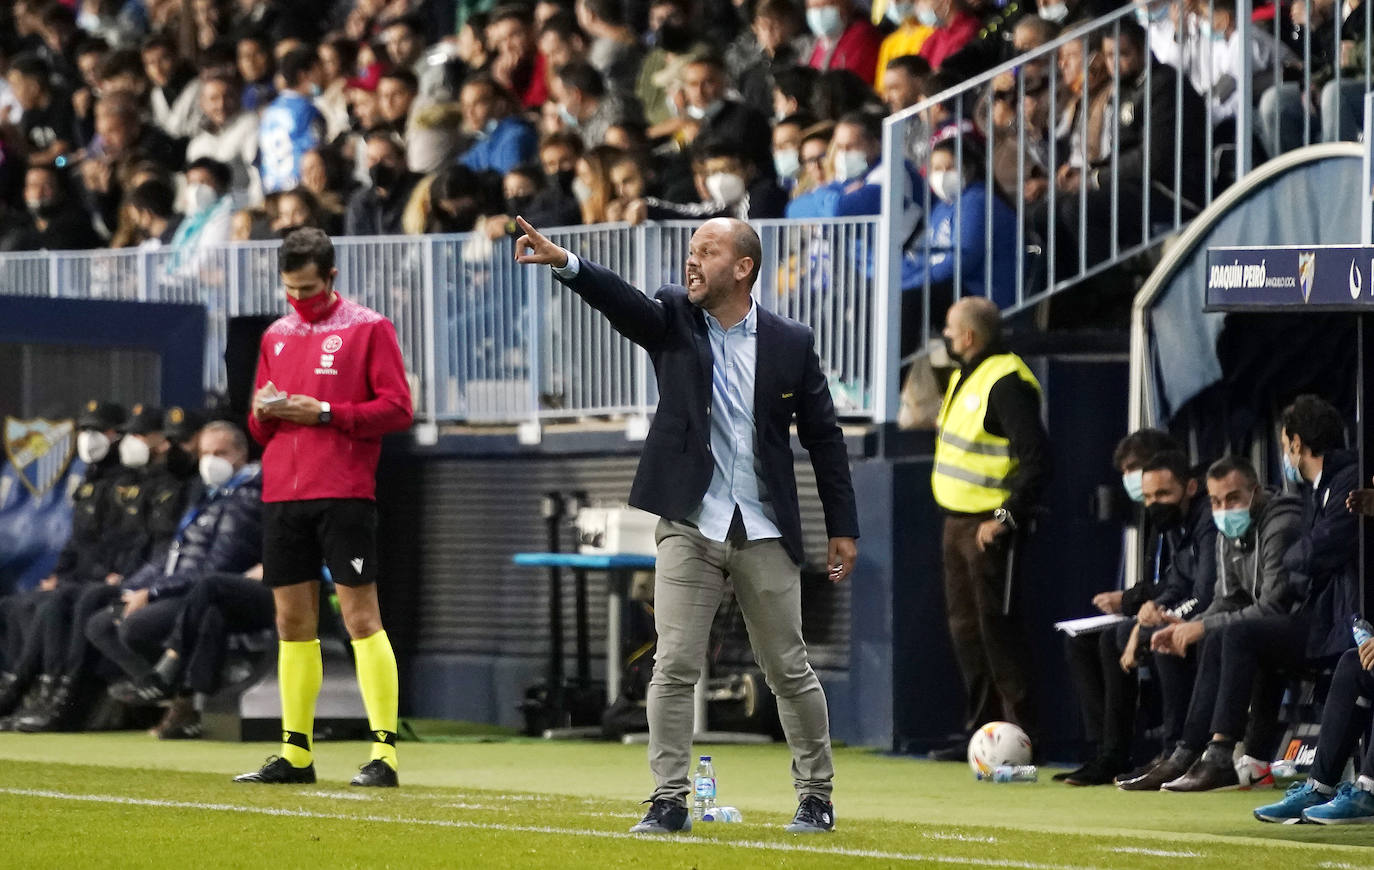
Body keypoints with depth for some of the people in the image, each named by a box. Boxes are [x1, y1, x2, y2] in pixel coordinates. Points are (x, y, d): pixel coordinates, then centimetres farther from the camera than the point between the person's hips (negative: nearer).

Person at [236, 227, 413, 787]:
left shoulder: (368, 329, 0)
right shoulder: (276, 335, 18)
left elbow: (397, 408, -7)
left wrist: (325, 413, -14)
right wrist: (262, 414, -1)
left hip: (344, 494, -6)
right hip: (282, 492, 6)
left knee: (360, 616, -8)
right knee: (293, 622, 6)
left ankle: (384, 753, -9)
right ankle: (295, 755, 11)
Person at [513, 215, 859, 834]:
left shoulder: (791, 343, 1)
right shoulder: (672, 320, 1)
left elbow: (824, 439, 6)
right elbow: (621, 301, -19)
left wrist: (843, 528, 4)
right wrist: (564, 263, -39)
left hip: (765, 535, 0)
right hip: (690, 527, 0)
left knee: (790, 671, 8)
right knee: (674, 666, -6)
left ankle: (816, 795, 21)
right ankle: (669, 800, 0)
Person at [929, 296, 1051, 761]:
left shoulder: (1006, 383, -17)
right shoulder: (965, 377, 14)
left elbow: (1036, 458, -23)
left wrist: (1007, 517, -22)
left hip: (989, 527, -10)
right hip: (958, 522, 10)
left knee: (998, 628, -8)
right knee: (966, 626, 12)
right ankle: (981, 728, 20)